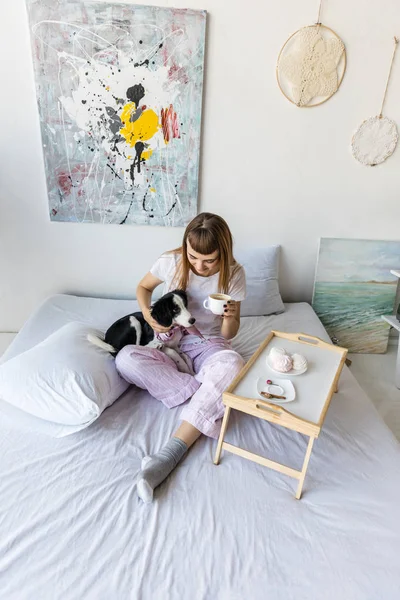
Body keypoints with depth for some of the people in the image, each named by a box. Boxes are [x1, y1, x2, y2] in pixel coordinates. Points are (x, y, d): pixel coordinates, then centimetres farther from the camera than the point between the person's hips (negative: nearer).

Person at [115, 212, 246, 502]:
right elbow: (143, 287, 8)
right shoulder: (171, 262, -13)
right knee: (126, 359, -28)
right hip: (171, 344, 2)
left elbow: (229, 335, -7)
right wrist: (148, 314, -13)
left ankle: (171, 453, -39)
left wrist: (231, 318, -31)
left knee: (232, 362, -38)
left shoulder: (234, 274, -14)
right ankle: (206, 394, -21)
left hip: (209, 346, -1)